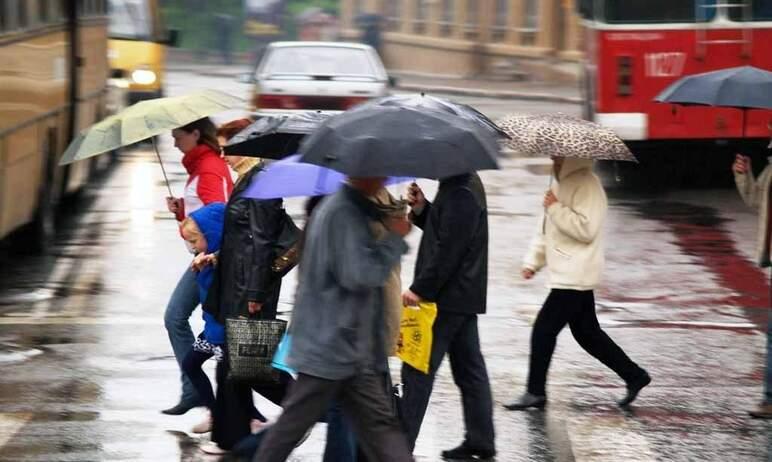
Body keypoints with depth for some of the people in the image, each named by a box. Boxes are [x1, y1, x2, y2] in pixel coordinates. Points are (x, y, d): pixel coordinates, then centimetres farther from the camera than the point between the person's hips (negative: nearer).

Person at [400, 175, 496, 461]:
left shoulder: (460, 194, -20)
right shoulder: (466, 184, 13)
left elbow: (447, 250, -23)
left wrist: (420, 288, -20)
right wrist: (421, 209, 4)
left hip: (448, 298, -11)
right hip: (465, 297, 11)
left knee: (417, 371, -7)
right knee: (470, 369, 13)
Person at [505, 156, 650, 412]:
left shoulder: (587, 185, -14)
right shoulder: (562, 185, 17)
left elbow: (586, 229, -25)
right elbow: (546, 230, 24)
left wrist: (556, 209, -20)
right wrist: (533, 261, 14)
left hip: (575, 276, -10)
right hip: (566, 274, 10)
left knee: (544, 329, -8)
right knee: (587, 333, 14)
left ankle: (535, 392, -1)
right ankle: (634, 375, 21)